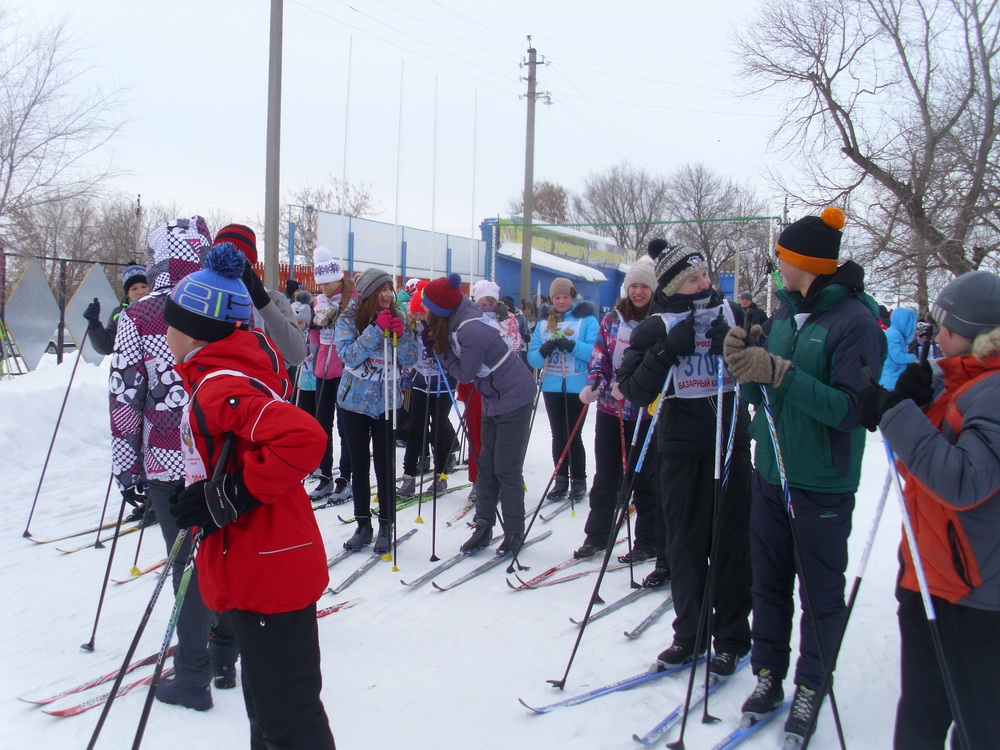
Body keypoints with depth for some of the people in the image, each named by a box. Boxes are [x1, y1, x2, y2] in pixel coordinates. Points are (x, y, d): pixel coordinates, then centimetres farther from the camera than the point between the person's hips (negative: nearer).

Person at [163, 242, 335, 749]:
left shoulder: (222, 388, -21)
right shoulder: (221, 376, 10)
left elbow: (303, 438, -35)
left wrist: (228, 497, -28)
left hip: (268, 573, -10)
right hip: (258, 570, 10)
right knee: (267, 709, 25)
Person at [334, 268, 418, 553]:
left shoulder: (397, 319, -1)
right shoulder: (348, 319, -6)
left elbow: (410, 360, -2)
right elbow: (348, 355, -20)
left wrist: (401, 335, -20)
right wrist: (376, 329, -26)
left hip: (387, 403, 0)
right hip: (354, 402, 0)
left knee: (385, 465, 0)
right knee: (359, 465, 8)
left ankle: (386, 526, 12)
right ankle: (363, 524, 19)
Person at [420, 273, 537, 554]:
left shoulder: (472, 332, -29)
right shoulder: (464, 312, -6)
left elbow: (464, 374, -17)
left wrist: (437, 348, -12)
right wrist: (437, 343, -11)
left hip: (514, 398, -9)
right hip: (494, 397, 9)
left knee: (506, 468, -1)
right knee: (487, 465, 12)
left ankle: (514, 532, 12)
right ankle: (483, 526, 20)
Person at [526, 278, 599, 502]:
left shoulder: (587, 320, -3)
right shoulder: (544, 323, 9)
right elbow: (532, 358, 6)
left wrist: (572, 346, -27)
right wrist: (543, 351, -15)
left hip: (578, 388, -4)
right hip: (552, 388, 4)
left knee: (573, 435, 0)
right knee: (558, 435, 11)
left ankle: (579, 481, 14)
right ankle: (561, 480, 20)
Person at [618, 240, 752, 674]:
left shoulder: (732, 314, 4)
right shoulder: (655, 328, 0)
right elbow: (633, 389, -6)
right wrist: (668, 350, -17)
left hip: (731, 444, 0)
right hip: (681, 450, 0)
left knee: (732, 542, 3)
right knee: (686, 544, 6)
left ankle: (731, 639, 15)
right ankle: (689, 634, 20)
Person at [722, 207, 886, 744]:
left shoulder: (855, 321, -14)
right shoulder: (783, 313, 8)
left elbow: (851, 408, -21)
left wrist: (782, 374, -26)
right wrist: (746, 363, -10)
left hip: (823, 483, -6)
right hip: (770, 471, 7)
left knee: (821, 589, 7)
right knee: (769, 580, 13)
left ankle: (810, 687, 20)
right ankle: (768, 675, 26)